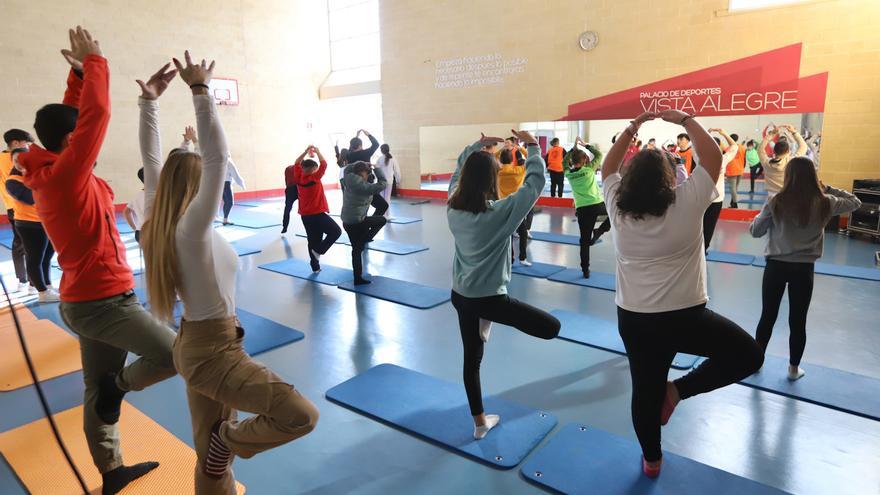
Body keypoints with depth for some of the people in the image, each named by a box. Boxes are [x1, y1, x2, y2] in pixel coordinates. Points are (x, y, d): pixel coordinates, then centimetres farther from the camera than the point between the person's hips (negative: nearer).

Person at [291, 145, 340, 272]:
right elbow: (324, 164, -13)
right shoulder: (314, 178, -14)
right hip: (318, 214, -7)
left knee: (313, 240, 13)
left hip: (305, 215, 7)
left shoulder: (298, 178, 2)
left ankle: (315, 266, 16)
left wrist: (306, 151, 13)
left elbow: (297, 164, 16)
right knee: (336, 231, 3)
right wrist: (317, 151, -1)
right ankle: (318, 251, -5)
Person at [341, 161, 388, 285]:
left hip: (347, 222, 8)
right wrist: (377, 169, -2)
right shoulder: (363, 186, -18)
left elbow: (348, 168, 27)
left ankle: (358, 278, 20)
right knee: (382, 220, 12)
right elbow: (382, 184, -14)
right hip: (357, 222, -8)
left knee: (357, 249, 15)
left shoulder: (349, 182, 5)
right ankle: (365, 239, 6)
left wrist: (361, 164, 17)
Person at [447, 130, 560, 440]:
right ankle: (489, 321, 8)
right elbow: (535, 182, -12)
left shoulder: (453, 206, -5)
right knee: (551, 327, 4)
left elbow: (460, 170, 14)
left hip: (460, 294, 7)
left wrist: (478, 145, 12)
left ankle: (480, 422, 33)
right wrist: (532, 145, 0)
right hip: (489, 297, -7)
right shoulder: (501, 211, -20)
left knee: (471, 359, 19)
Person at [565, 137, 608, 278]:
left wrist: (574, 148, 17)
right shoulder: (589, 169, -5)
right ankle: (599, 232, 6)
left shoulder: (568, 173, 3)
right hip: (597, 204, -3)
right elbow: (598, 154, 8)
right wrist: (586, 145, 15)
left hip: (582, 209, 3)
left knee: (584, 240, 7)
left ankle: (585, 270, 8)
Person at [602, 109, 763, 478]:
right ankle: (677, 391, 9)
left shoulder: (617, 208, -4)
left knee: (645, 391, 18)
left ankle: (651, 460, 37)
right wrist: (685, 120, 8)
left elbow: (608, 168, 13)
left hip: (633, 319, 4)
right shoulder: (687, 203, -12)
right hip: (685, 317, -4)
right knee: (748, 354, 18)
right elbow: (713, 157, 0)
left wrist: (631, 129, 14)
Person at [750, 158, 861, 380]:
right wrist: (826, 188, 11)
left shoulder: (776, 202, -11)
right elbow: (855, 202, 15)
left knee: (768, 316, 13)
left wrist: (763, 215, 11)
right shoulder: (824, 203, -5)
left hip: (776, 265, -1)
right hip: (804, 269, 1)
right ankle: (794, 368, 26)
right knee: (798, 321, 12)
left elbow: (755, 231, -5)